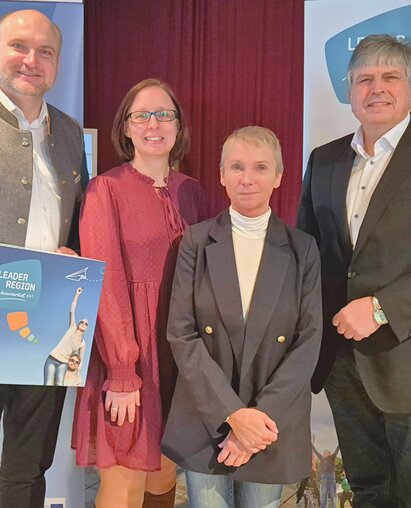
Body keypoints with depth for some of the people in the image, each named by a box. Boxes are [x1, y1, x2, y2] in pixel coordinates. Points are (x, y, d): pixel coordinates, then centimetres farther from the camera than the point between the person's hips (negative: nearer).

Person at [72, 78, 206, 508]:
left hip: (180, 350, 5)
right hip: (126, 349, -4)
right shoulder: (106, 189, -7)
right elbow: (106, 283, -11)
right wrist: (123, 374, -15)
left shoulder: (190, 191, 8)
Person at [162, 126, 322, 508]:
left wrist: (262, 415, -13)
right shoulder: (197, 241, -1)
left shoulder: (301, 249, 1)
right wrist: (232, 413, -14)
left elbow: (308, 342, -3)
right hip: (205, 420, 0)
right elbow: (181, 334, -6)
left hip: (274, 424, 1)